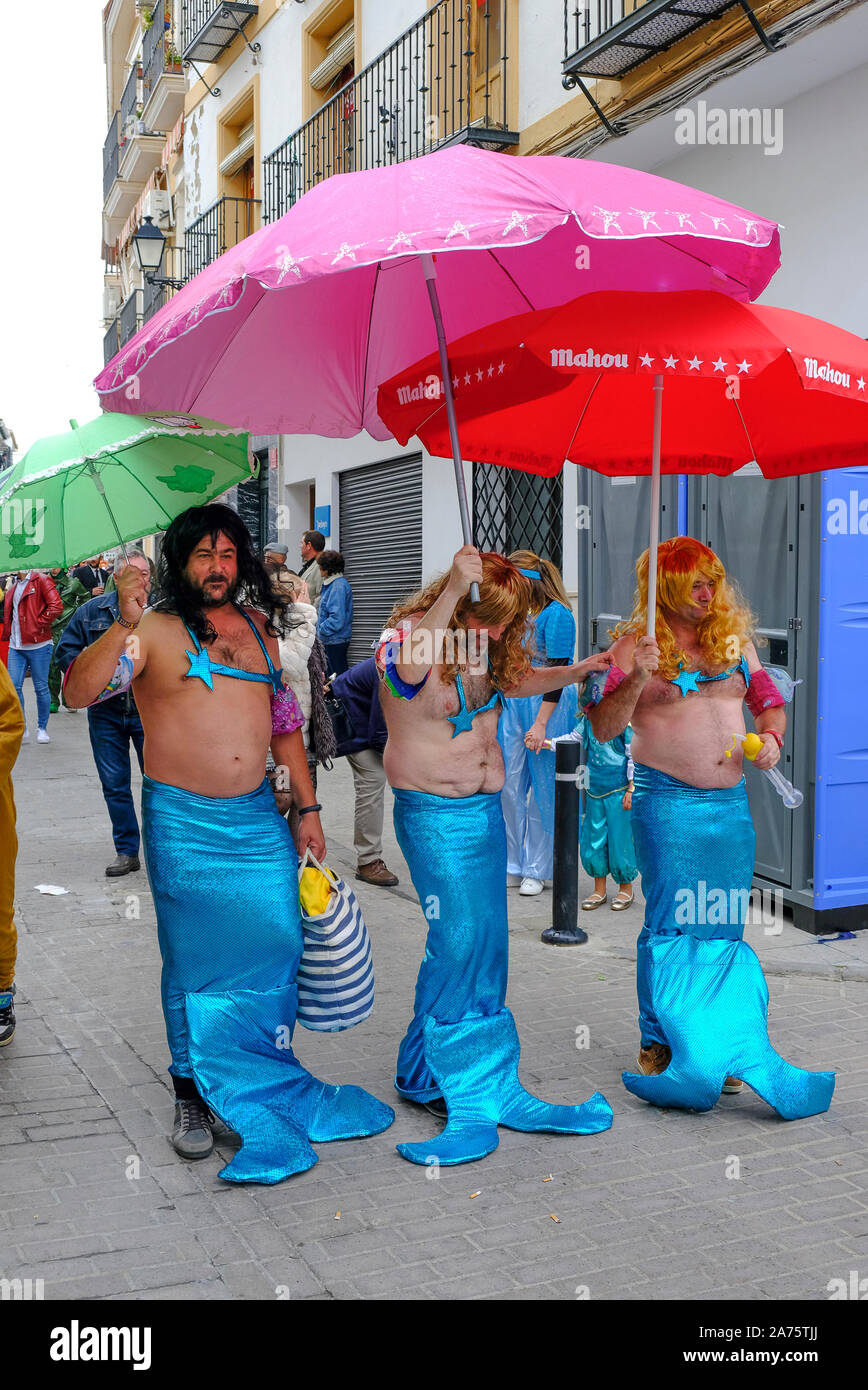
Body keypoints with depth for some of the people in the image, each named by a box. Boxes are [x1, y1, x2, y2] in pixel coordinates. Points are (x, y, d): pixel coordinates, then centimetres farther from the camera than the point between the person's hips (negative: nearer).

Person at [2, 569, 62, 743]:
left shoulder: (41, 581, -5)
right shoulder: (13, 587, 17)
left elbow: (56, 606, -16)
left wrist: (38, 624, -14)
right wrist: (8, 633, 14)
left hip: (38, 645, -6)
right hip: (15, 646, 6)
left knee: (41, 687, 3)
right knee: (14, 686, 0)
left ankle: (42, 729, 16)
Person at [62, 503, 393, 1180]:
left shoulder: (257, 627, 11)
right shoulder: (154, 630, -7)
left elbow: (284, 719, 16)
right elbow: (79, 691, -21)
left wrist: (307, 807, 14)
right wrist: (124, 624, -35)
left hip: (258, 816, 5)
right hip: (184, 824, -5)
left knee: (278, 944, 6)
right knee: (196, 961, 4)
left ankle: (266, 1083, 24)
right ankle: (195, 1096, 21)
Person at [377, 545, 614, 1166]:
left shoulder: (482, 649, 7)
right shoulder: (408, 635, -16)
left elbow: (517, 680, 26)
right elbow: (405, 669, -41)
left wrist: (575, 673, 10)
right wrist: (453, 590, -44)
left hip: (487, 810, 8)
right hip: (434, 816, -8)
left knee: (486, 943, 10)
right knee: (461, 939, -10)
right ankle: (478, 1094, 3)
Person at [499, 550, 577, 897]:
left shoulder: (557, 614, -11)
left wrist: (540, 723, -19)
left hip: (547, 705, -7)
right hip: (513, 703, 7)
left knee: (542, 790, 2)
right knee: (510, 787, 8)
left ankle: (537, 871, 13)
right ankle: (513, 866, 20)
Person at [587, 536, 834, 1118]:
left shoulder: (734, 637, 11)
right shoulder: (634, 643, -2)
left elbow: (771, 703, 18)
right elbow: (603, 727, -7)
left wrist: (772, 738, -3)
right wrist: (636, 679, -22)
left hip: (731, 802, 4)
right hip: (666, 801, -4)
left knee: (725, 928, 7)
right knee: (670, 924, -3)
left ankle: (726, 1048, 17)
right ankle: (659, 1045, 10)